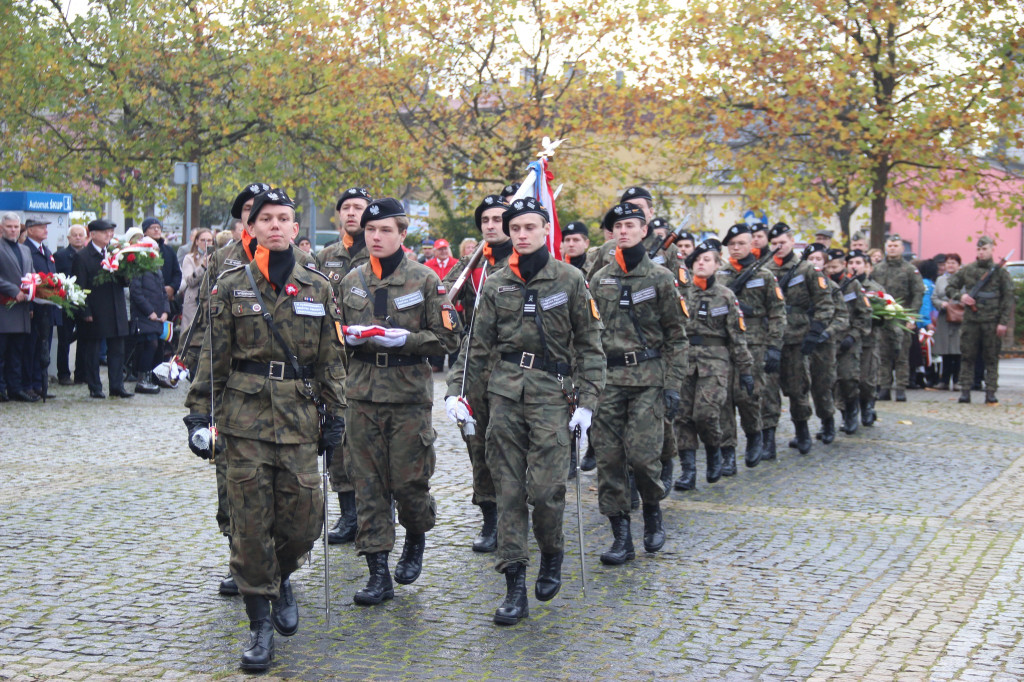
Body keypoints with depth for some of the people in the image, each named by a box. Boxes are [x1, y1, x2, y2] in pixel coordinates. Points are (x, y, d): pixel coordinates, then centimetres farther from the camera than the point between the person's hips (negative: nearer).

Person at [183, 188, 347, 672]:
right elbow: (213, 357, 4)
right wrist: (199, 413, 0)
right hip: (245, 415, -1)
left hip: (299, 418, 1)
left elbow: (331, 358, 11)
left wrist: (335, 414, 8)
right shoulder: (231, 286, 3)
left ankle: (281, 577, 30)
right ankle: (260, 625, 9)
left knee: (304, 515, -3)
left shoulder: (318, 288, 7)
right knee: (251, 521, -2)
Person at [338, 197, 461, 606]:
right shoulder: (351, 282, 10)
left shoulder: (425, 280, -1)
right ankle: (378, 574, 5)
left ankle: (416, 539, 32)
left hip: (409, 395, -3)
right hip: (362, 394, 3)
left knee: (408, 480, 0)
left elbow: (448, 339, -2)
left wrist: (406, 339, -16)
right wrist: (350, 337, -3)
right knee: (368, 484, 0)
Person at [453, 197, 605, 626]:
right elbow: (479, 346, 14)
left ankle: (552, 557, 19)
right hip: (504, 392, 3)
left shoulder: (570, 280, 2)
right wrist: (459, 394, 5)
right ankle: (515, 588, 5)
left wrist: (587, 403, -3)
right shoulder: (496, 285, 10)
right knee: (508, 489, 0)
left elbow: (589, 345, 3)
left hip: (551, 393, -3)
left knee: (545, 487, -11)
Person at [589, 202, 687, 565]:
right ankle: (621, 537, 6)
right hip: (607, 378, 3)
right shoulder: (599, 280, 11)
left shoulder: (660, 278, 2)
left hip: (648, 377, -3)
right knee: (608, 457, -1)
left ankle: (653, 510, 19)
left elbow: (676, 336, 3)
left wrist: (673, 385, -4)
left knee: (642, 453, -11)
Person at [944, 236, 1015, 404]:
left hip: (992, 322, -2)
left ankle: (990, 393, 6)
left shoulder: (1000, 272, 2)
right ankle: (965, 391, 7)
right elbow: (949, 287, 14)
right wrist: (960, 296, -8)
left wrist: (1004, 322, -6)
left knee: (991, 359, 3)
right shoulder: (966, 270, 7)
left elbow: (1008, 299, 1)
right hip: (970, 320, 2)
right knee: (967, 357, 3)